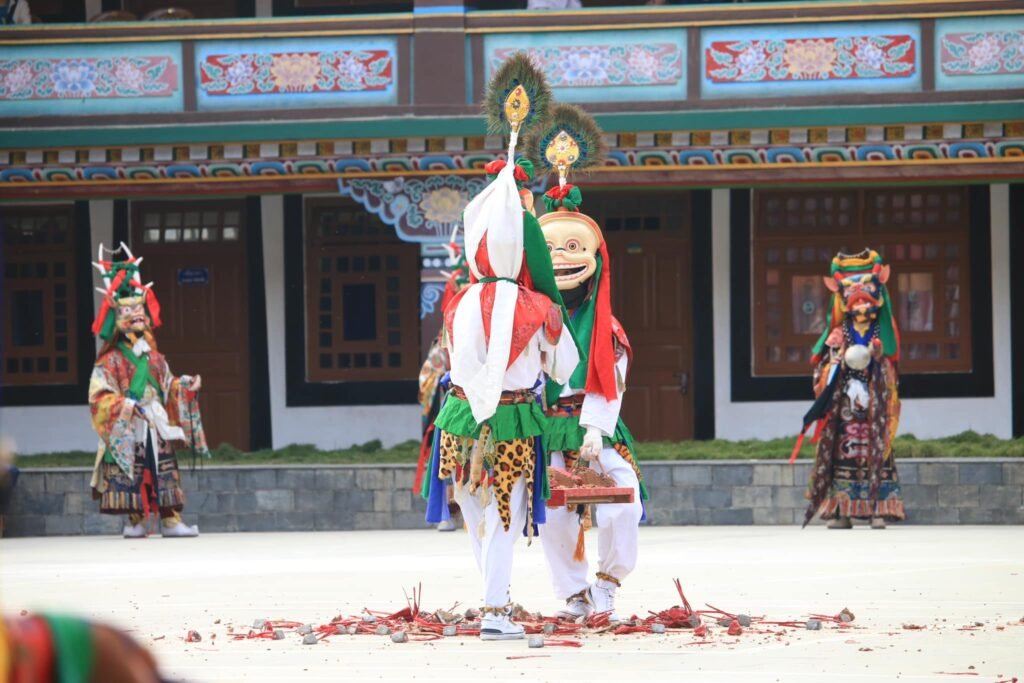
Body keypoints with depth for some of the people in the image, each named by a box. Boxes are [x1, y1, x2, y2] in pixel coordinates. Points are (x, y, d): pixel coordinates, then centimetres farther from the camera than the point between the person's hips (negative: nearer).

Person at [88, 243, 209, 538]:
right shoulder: (110, 361, -7)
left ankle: (170, 519, 4)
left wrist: (184, 386, 1)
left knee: (164, 472, 3)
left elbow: (168, 386, 19)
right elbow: (100, 395, -14)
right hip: (128, 433, -6)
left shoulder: (155, 359, 12)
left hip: (157, 428, 6)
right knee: (131, 477, -5)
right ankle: (135, 520, 1)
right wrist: (125, 405, -25)